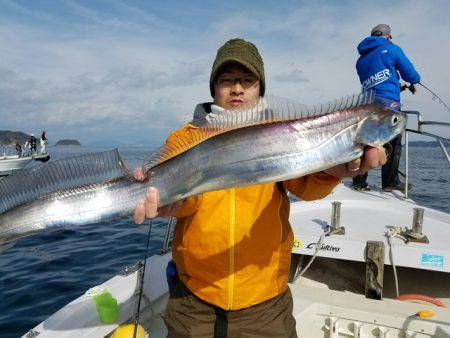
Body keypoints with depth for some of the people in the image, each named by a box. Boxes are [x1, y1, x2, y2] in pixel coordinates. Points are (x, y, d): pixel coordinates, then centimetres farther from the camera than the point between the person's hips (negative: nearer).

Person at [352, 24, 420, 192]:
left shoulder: (361, 60, 23)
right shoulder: (392, 49, 6)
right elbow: (411, 76, 4)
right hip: (388, 102, -5)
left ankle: (359, 182, 4)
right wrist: (413, 83, 30)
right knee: (392, 143, 2)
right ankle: (390, 182, 5)